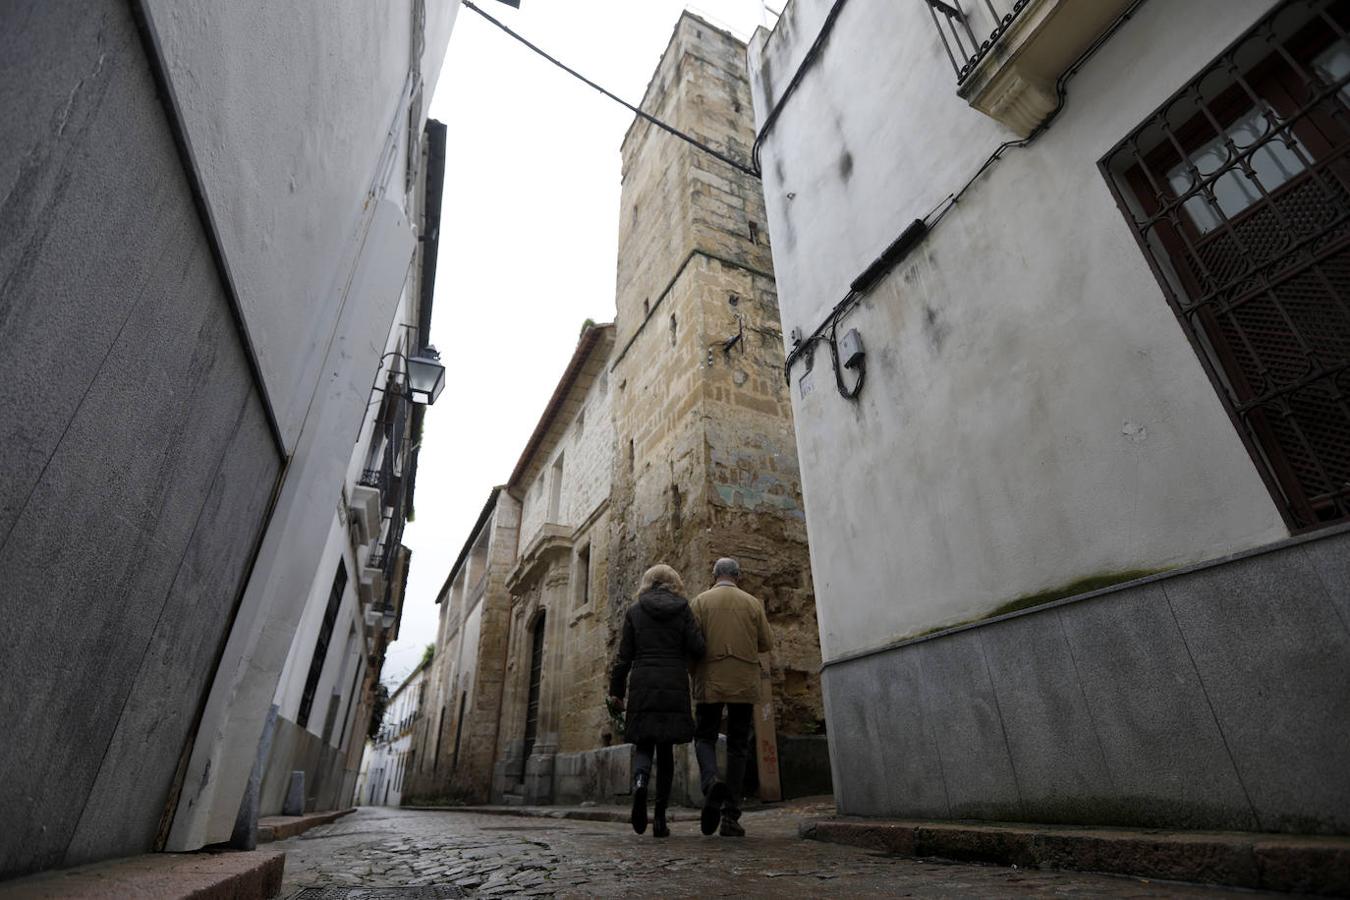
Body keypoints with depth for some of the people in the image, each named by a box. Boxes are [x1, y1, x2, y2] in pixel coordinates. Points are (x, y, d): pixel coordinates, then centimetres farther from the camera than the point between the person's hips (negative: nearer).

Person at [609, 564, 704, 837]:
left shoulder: (634, 611, 4)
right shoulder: (682, 609, 2)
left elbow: (624, 655, 2)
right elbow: (697, 649, -5)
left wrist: (615, 689, 9)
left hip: (643, 686, 0)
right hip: (675, 687, 0)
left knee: (644, 745, 10)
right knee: (666, 750, 12)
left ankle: (639, 779, -22)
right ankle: (660, 818, 11)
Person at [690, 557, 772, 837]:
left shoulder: (700, 601, 1)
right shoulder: (753, 603, 5)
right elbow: (767, 643, 5)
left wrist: (692, 672, 10)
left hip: (710, 682, -1)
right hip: (744, 683, 1)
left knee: (704, 737, 12)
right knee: (738, 746, 9)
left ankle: (711, 782, -16)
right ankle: (731, 816, 8)